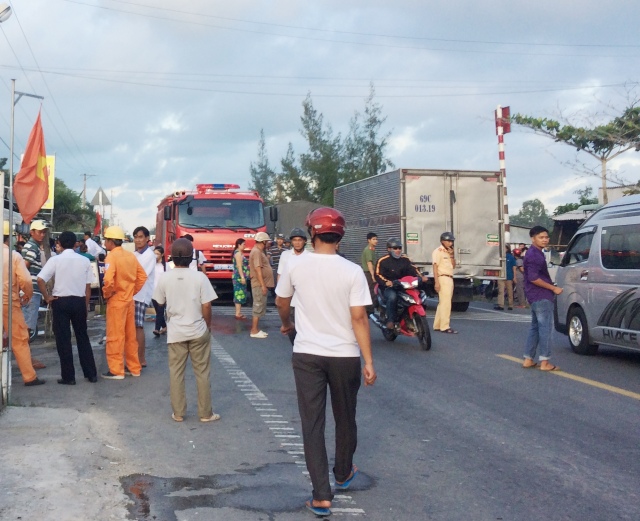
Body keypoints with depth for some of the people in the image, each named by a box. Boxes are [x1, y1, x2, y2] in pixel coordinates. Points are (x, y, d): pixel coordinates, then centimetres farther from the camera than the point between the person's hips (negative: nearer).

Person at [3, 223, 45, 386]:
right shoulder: (14, 255, -9)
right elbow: (26, 281, -15)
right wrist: (27, 295, 4)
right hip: (9, 303, -3)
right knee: (19, 340, 3)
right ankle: (29, 376, 6)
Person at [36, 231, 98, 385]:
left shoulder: (55, 259, -6)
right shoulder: (84, 260, 1)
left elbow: (40, 280, -15)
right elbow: (88, 286, 3)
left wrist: (47, 297, -4)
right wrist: (86, 305, 11)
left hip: (61, 302, -2)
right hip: (79, 301, 3)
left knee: (63, 339, 5)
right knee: (82, 337, 13)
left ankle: (68, 377, 7)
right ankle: (91, 374, 16)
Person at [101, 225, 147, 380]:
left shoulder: (112, 256, -15)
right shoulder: (131, 255, 7)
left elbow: (108, 280, -26)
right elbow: (142, 276, 9)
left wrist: (106, 294, -10)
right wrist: (132, 291, 12)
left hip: (116, 301, -7)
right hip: (129, 300, 7)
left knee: (115, 337, 0)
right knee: (130, 336, 14)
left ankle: (116, 371, 3)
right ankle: (134, 368, 21)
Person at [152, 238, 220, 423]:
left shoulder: (165, 278, -6)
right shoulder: (199, 277, -12)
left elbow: (161, 303, 7)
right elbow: (206, 306, -11)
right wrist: (208, 326, 5)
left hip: (175, 332, 2)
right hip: (198, 331, -1)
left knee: (176, 372, 11)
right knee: (202, 373, 8)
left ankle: (178, 413, 16)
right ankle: (205, 413, 15)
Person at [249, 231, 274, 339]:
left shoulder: (259, 251, 17)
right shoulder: (256, 252, -16)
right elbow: (258, 269, -22)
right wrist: (263, 285, -24)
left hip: (261, 285, 11)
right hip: (259, 285, -11)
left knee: (259, 307, 13)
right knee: (258, 307, -7)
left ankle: (256, 329, 19)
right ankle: (254, 331, -5)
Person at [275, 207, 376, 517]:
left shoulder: (296, 265, -4)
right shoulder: (352, 271, -11)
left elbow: (281, 302, 12)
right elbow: (359, 318, -14)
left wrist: (286, 324, 33)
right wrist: (369, 361, -8)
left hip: (307, 355, 0)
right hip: (345, 355, 0)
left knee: (312, 424, 4)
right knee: (345, 419, 20)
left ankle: (321, 496, 0)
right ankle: (343, 474, 40)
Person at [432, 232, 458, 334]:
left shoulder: (449, 252, 20)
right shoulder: (438, 251, -7)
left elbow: (453, 266, 16)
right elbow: (435, 267, -13)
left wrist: (452, 255, 2)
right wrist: (436, 282, -20)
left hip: (450, 279, 9)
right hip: (443, 278, -9)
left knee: (442, 303, 12)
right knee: (445, 303, -13)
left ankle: (437, 325, 17)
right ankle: (444, 327, -14)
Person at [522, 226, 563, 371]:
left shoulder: (537, 254, 16)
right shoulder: (533, 255, -15)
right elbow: (533, 278, -22)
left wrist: (551, 288, 18)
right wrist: (553, 288, -17)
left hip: (537, 297, 10)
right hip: (541, 297, -10)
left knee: (535, 327, 13)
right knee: (546, 328, -8)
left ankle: (528, 359, 16)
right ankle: (544, 362, -7)